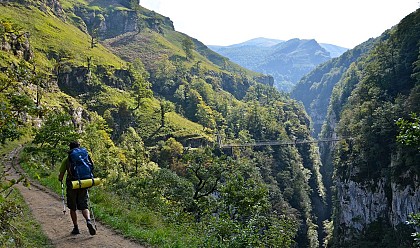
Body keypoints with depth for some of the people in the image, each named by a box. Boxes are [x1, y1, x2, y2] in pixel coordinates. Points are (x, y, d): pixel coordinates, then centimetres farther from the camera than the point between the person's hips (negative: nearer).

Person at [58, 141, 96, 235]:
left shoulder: (66, 160, 0)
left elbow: (61, 174, 1)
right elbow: (91, 168, 8)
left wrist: (60, 179, 23)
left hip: (72, 186, -1)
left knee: (73, 208, 13)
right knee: (84, 207, 6)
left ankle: (76, 228, 17)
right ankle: (88, 221, -21)